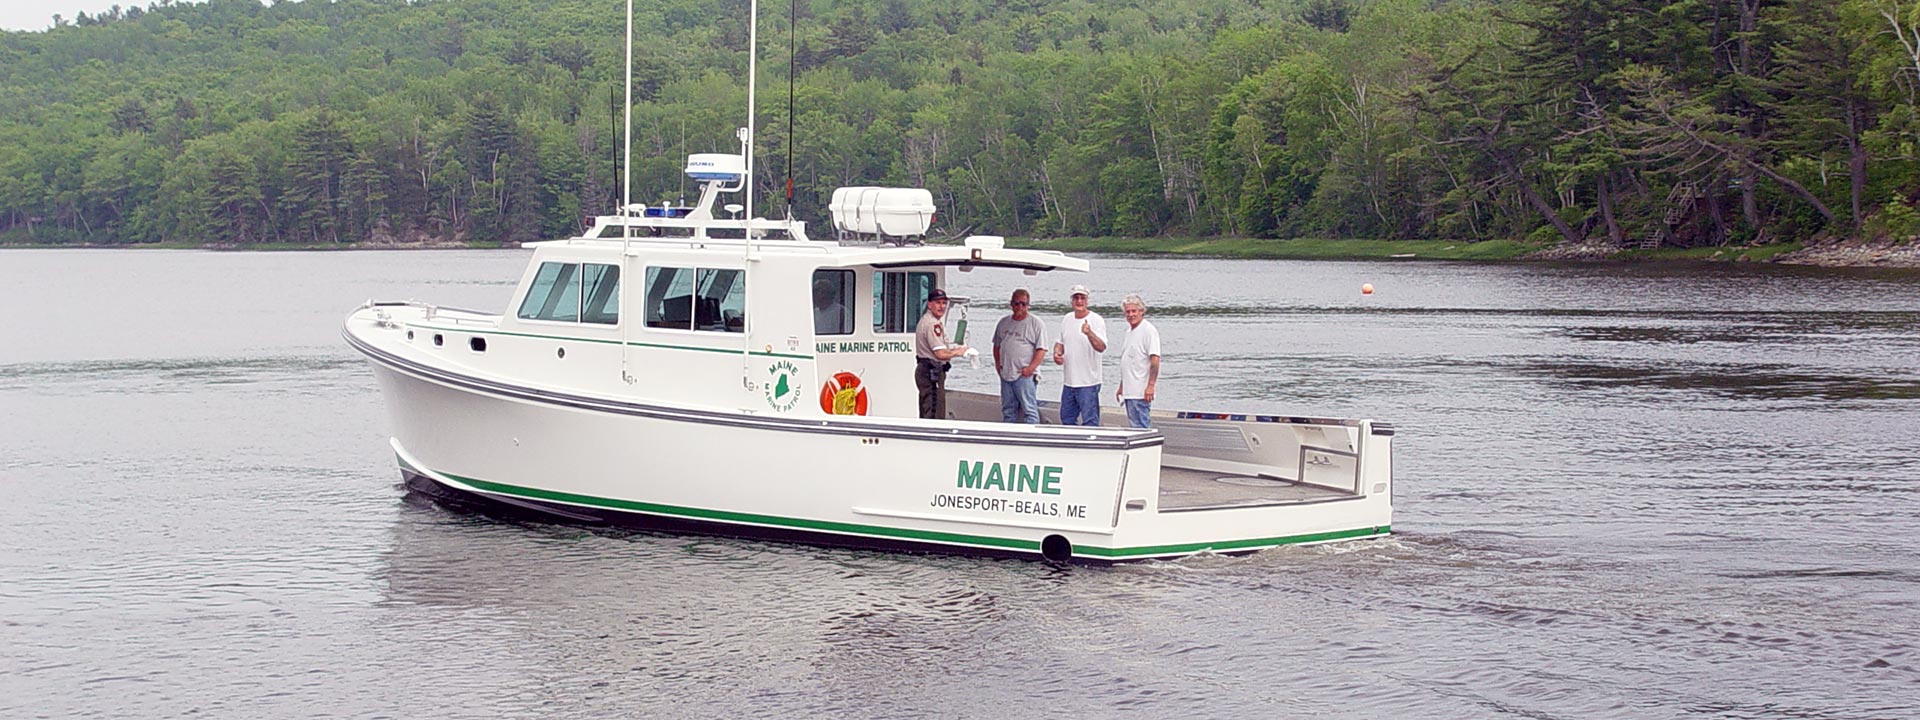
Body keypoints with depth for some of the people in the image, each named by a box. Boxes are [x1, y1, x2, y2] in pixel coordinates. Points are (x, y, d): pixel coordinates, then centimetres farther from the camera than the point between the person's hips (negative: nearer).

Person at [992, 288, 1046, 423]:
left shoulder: (1036, 323, -2)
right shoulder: (1004, 322, 14)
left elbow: (1041, 350, -6)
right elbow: (997, 345, 23)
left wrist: (1031, 368, -15)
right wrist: (997, 363, 9)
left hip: (1025, 375, -6)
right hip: (1006, 374, 6)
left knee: (1029, 410, -10)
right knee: (1007, 411, 12)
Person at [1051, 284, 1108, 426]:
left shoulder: (1096, 320, -9)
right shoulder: (1067, 319, 12)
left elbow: (1101, 347, -21)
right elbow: (1060, 342, 24)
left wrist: (1089, 333, -38)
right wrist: (1057, 353, 3)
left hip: (1088, 383, -7)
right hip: (1068, 381, 7)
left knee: (1090, 422, -7)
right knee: (1067, 420, 13)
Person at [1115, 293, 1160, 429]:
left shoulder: (1149, 330, -10)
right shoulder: (1129, 331, 18)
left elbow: (1155, 360, -17)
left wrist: (1150, 386, -23)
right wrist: (1121, 386, 23)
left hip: (1140, 391, -9)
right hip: (1129, 391, 9)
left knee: (1140, 427, -11)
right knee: (1133, 427, 10)